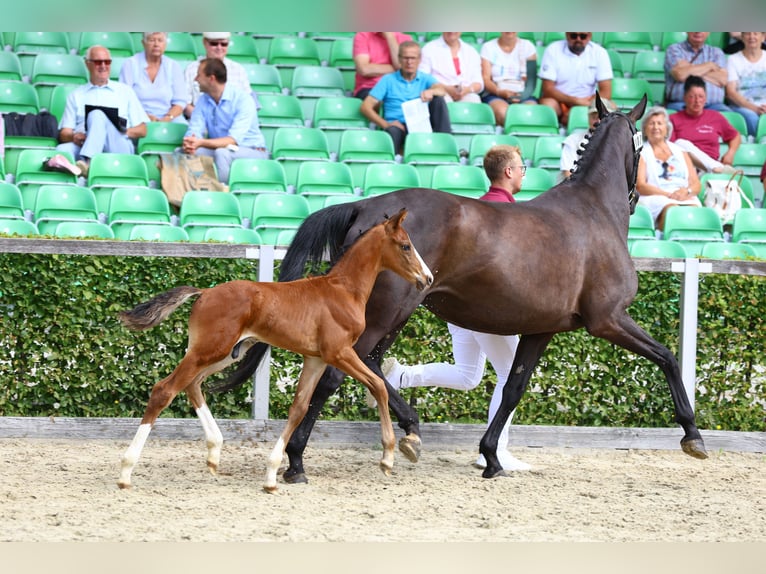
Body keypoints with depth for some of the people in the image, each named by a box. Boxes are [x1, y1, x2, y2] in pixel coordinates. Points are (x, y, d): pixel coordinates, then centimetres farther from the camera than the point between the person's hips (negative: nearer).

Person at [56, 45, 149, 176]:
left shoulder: (125, 91, 25)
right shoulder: (76, 95, 27)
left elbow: (142, 130, 19)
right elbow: (64, 133, 17)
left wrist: (125, 132, -4)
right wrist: (74, 137, -8)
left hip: (119, 148, -1)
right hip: (82, 145, 1)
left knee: (97, 115, -32)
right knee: (62, 149, -34)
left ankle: (87, 163, -52)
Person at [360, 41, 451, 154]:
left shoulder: (426, 79, 19)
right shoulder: (388, 80, 15)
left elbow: (442, 90, -5)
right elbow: (365, 107, 6)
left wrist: (431, 91, -31)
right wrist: (386, 124, -10)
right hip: (397, 125, -3)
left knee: (438, 99, -18)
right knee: (393, 131, -39)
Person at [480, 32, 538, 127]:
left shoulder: (527, 46, 14)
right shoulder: (488, 47, 10)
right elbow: (485, 78, 0)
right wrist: (500, 92, -21)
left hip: (522, 94, 1)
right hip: (495, 95, -1)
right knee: (503, 112, -37)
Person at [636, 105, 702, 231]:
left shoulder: (680, 152, 27)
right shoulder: (641, 153, 15)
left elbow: (696, 184, 19)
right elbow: (640, 186, 1)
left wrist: (687, 191, -7)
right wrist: (669, 195, -14)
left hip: (686, 197, 3)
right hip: (655, 198, -3)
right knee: (671, 209, -40)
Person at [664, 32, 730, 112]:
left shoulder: (716, 52, 18)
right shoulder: (674, 49, 10)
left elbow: (722, 80, 0)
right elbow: (680, 74, -10)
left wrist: (692, 70, -4)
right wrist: (709, 65, 2)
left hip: (712, 105, 3)